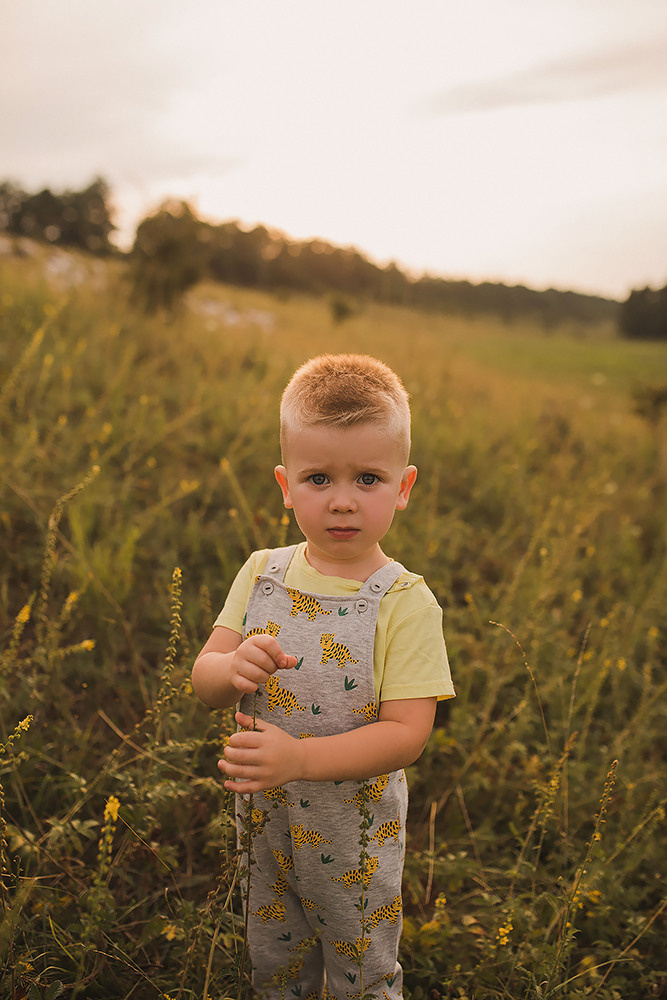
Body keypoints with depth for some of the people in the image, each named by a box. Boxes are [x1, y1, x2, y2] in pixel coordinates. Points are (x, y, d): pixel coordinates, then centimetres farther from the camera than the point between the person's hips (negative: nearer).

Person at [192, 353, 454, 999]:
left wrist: (299, 757, -34)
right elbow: (203, 680, -5)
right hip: (264, 825, 4)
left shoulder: (406, 604, -20)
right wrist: (233, 668, -29)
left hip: (356, 839, -3)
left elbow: (406, 733, -22)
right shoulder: (261, 575, -7)